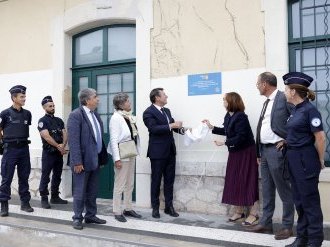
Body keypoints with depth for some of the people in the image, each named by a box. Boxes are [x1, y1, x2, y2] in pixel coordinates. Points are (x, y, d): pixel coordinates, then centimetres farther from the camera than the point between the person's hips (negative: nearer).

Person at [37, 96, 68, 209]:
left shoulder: (59, 120, 14)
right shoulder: (42, 121, -4)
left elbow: (65, 134, 5)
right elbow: (47, 137, -14)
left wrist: (63, 145, -13)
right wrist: (58, 147, -13)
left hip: (59, 152, 6)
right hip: (48, 153, -6)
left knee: (57, 176, 11)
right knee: (45, 176, -2)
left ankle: (55, 197, 21)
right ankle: (44, 199, 3)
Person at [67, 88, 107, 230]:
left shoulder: (95, 115, 12)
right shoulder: (76, 115, -13)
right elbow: (73, 140, -18)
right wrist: (77, 162, -21)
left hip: (95, 160, 8)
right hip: (83, 161, -7)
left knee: (92, 192, 16)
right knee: (80, 192, 4)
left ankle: (91, 216, 28)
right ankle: (77, 218, 17)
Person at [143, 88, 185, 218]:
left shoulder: (167, 110, 13)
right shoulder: (148, 112, -11)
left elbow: (172, 125, 13)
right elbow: (154, 128, -23)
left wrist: (181, 129, -7)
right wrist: (171, 125, -25)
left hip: (170, 151, 7)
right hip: (157, 152, -7)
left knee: (169, 180, 11)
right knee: (156, 181, 5)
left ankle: (169, 206, 20)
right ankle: (155, 208, 16)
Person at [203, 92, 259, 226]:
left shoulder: (240, 116, -21)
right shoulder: (228, 115, 6)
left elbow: (240, 137, -25)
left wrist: (224, 142, -18)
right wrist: (212, 127, 14)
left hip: (246, 152, -9)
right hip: (235, 152, 9)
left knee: (248, 182, -3)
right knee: (235, 181, 11)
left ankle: (253, 214, 7)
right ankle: (239, 212, 22)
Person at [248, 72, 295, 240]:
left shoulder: (284, 98, -10)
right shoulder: (267, 102, 16)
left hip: (277, 150, -9)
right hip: (264, 150, 9)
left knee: (284, 190, 2)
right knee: (267, 190, 14)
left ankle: (287, 226, 13)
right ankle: (265, 223, 24)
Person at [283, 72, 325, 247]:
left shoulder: (310, 110, -15)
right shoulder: (295, 110, 10)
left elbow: (320, 138, -15)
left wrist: (320, 161, -6)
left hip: (305, 159, -9)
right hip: (293, 159, 9)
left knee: (310, 200, 3)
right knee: (299, 199, 15)